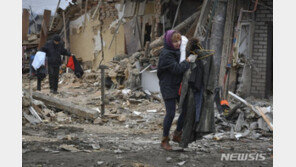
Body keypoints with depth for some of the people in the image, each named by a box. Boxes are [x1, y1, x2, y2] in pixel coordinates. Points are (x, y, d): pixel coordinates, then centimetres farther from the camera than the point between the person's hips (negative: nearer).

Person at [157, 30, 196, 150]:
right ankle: (165, 140, 8)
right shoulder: (165, 54, -17)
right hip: (168, 87, -8)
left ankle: (177, 135, 24)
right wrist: (188, 61, -16)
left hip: (179, 85, 8)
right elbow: (177, 69, -24)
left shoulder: (178, 51, 7)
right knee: (170, 114, -6)